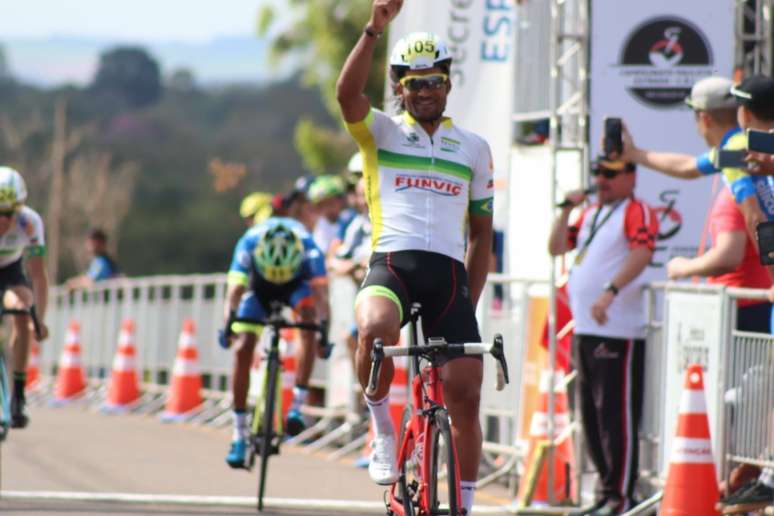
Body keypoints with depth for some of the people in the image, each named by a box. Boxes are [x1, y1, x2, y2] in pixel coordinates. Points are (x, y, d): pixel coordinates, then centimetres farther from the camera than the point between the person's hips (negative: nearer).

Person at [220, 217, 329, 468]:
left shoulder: (307, 246, -37)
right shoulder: (248, 244, -37)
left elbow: (320, 290, -43)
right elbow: (235, 287, -46)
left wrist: (324, 326, -59)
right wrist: (228, 324, -62)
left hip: (297, 284, 0)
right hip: (259, 287, 0)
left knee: (309, 318, -31)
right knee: (243, 348, -14)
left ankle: (298, 405, -28)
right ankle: (239, 435, -7)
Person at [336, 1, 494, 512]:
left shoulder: (474, 149, 17)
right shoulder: (380, 132, 11)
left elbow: (481, 232, 20)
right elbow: (348, 92, -12)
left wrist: (470, 301, 11)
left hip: (449, 275, 3)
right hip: (391, 265, -3)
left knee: (466, 395, -4)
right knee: (375, 330, -37)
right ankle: (384, 430, -13)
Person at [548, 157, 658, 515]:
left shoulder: (637, 212, -5)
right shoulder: (589, 214, 20)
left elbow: (642, 253, -21)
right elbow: (556, 248, 19)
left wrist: (610, 291, -33)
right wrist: (567, 210, 6)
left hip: (619, 330, -9)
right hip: (584, 330, 9)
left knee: (617, 414, -10)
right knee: (591, 415, 12)